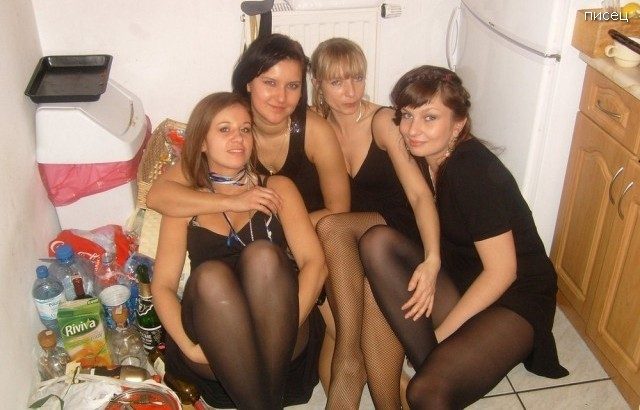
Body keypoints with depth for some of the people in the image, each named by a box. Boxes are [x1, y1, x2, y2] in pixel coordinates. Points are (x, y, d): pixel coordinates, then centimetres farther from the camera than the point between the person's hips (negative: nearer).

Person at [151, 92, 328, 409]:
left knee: (263, 253, -27)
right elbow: (162, 285, 4)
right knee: (210, 274, -30)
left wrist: (282, 326, -16)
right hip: (210, 356, 0)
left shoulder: (278, 189, 14)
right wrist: (190, 347, -14)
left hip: (284, 346, 0)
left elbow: (315, 263, 0)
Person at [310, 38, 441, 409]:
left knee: (332, 227, -33)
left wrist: (433, 259, -35)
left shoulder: (383, 121, -10)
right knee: (371, 293, -32)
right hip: (353, 237, 3)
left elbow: (420, 194, -20)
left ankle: (349, 358, -27)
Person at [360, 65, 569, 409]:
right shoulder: (423, 156, -1)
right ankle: (435, 365, -15)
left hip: (514, 299, -8)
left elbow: (502, 271, -20)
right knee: (376, 241, -19)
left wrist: (439, 335, -16)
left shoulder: (474, 172, -21)